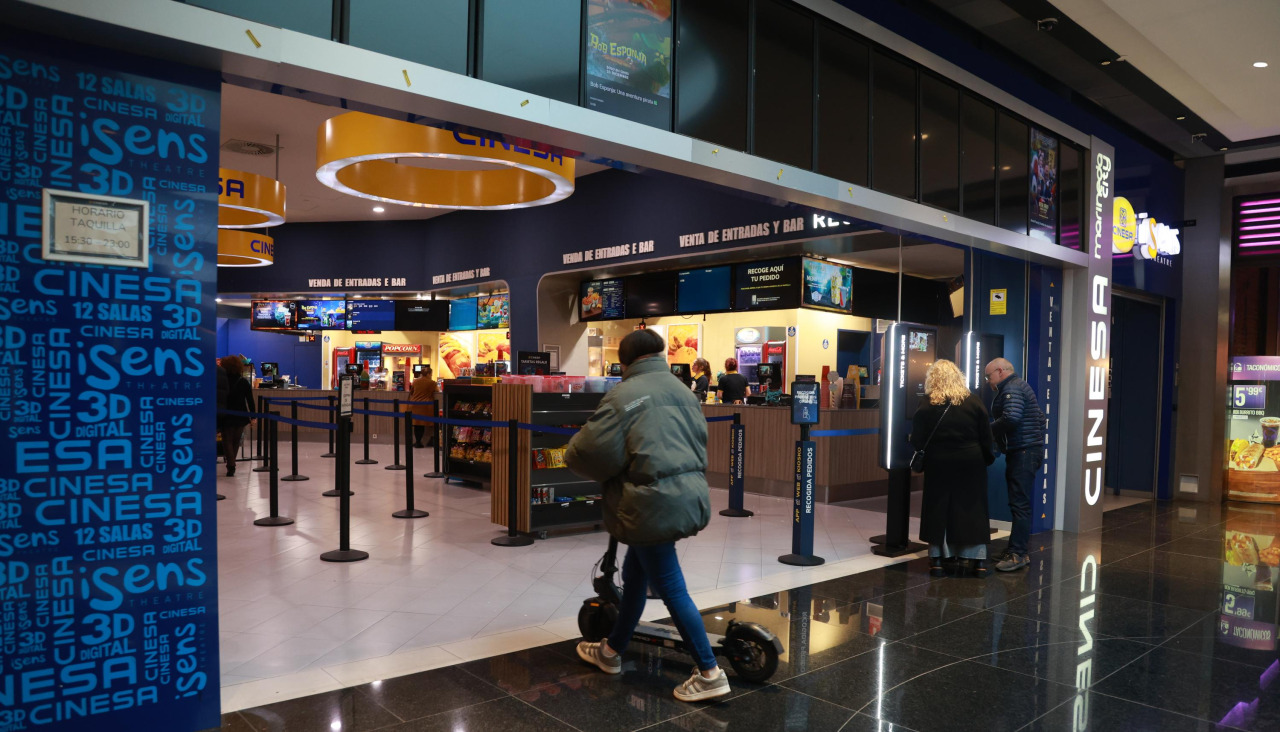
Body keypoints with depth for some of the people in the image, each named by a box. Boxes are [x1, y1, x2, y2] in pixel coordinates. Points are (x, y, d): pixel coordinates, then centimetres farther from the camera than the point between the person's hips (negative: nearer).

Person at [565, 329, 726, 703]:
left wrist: (573, 457, 7)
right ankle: (612, 651, 36)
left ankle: (710, 674, 7)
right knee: (634, 574, 21)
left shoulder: (623, 395, -10)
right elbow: (700, 440, 12)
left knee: (671, 589, 1)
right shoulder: (680, 389, 11)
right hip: (690, 495, 8)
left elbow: (595, 452, -13)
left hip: (655, 503, -8)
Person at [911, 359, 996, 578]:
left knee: (938, 508, 8)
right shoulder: (973, 402, -2)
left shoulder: (927, 405, -7)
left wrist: (920, 447, 14)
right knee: (972, 508, 9)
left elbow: (917, 440, -7)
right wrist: (988, 458, 16)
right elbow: (986, 437, 1)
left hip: (938, 464, -1)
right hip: (970, 463, 1)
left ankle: (937, 558, 11)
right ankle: (978, 560, 13)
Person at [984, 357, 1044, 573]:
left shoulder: (1012, 388, -11)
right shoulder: (1017, 386, 22)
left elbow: (1011, 418, -26)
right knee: (1018, 503, 13)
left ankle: (1017, 554, -9)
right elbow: (1040, 417, 26)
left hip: (1023, 452, -11)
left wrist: (988, 429, -12)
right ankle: (1017, 550, 18)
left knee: (1019, 504, -10)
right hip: (1022, 451, 11)